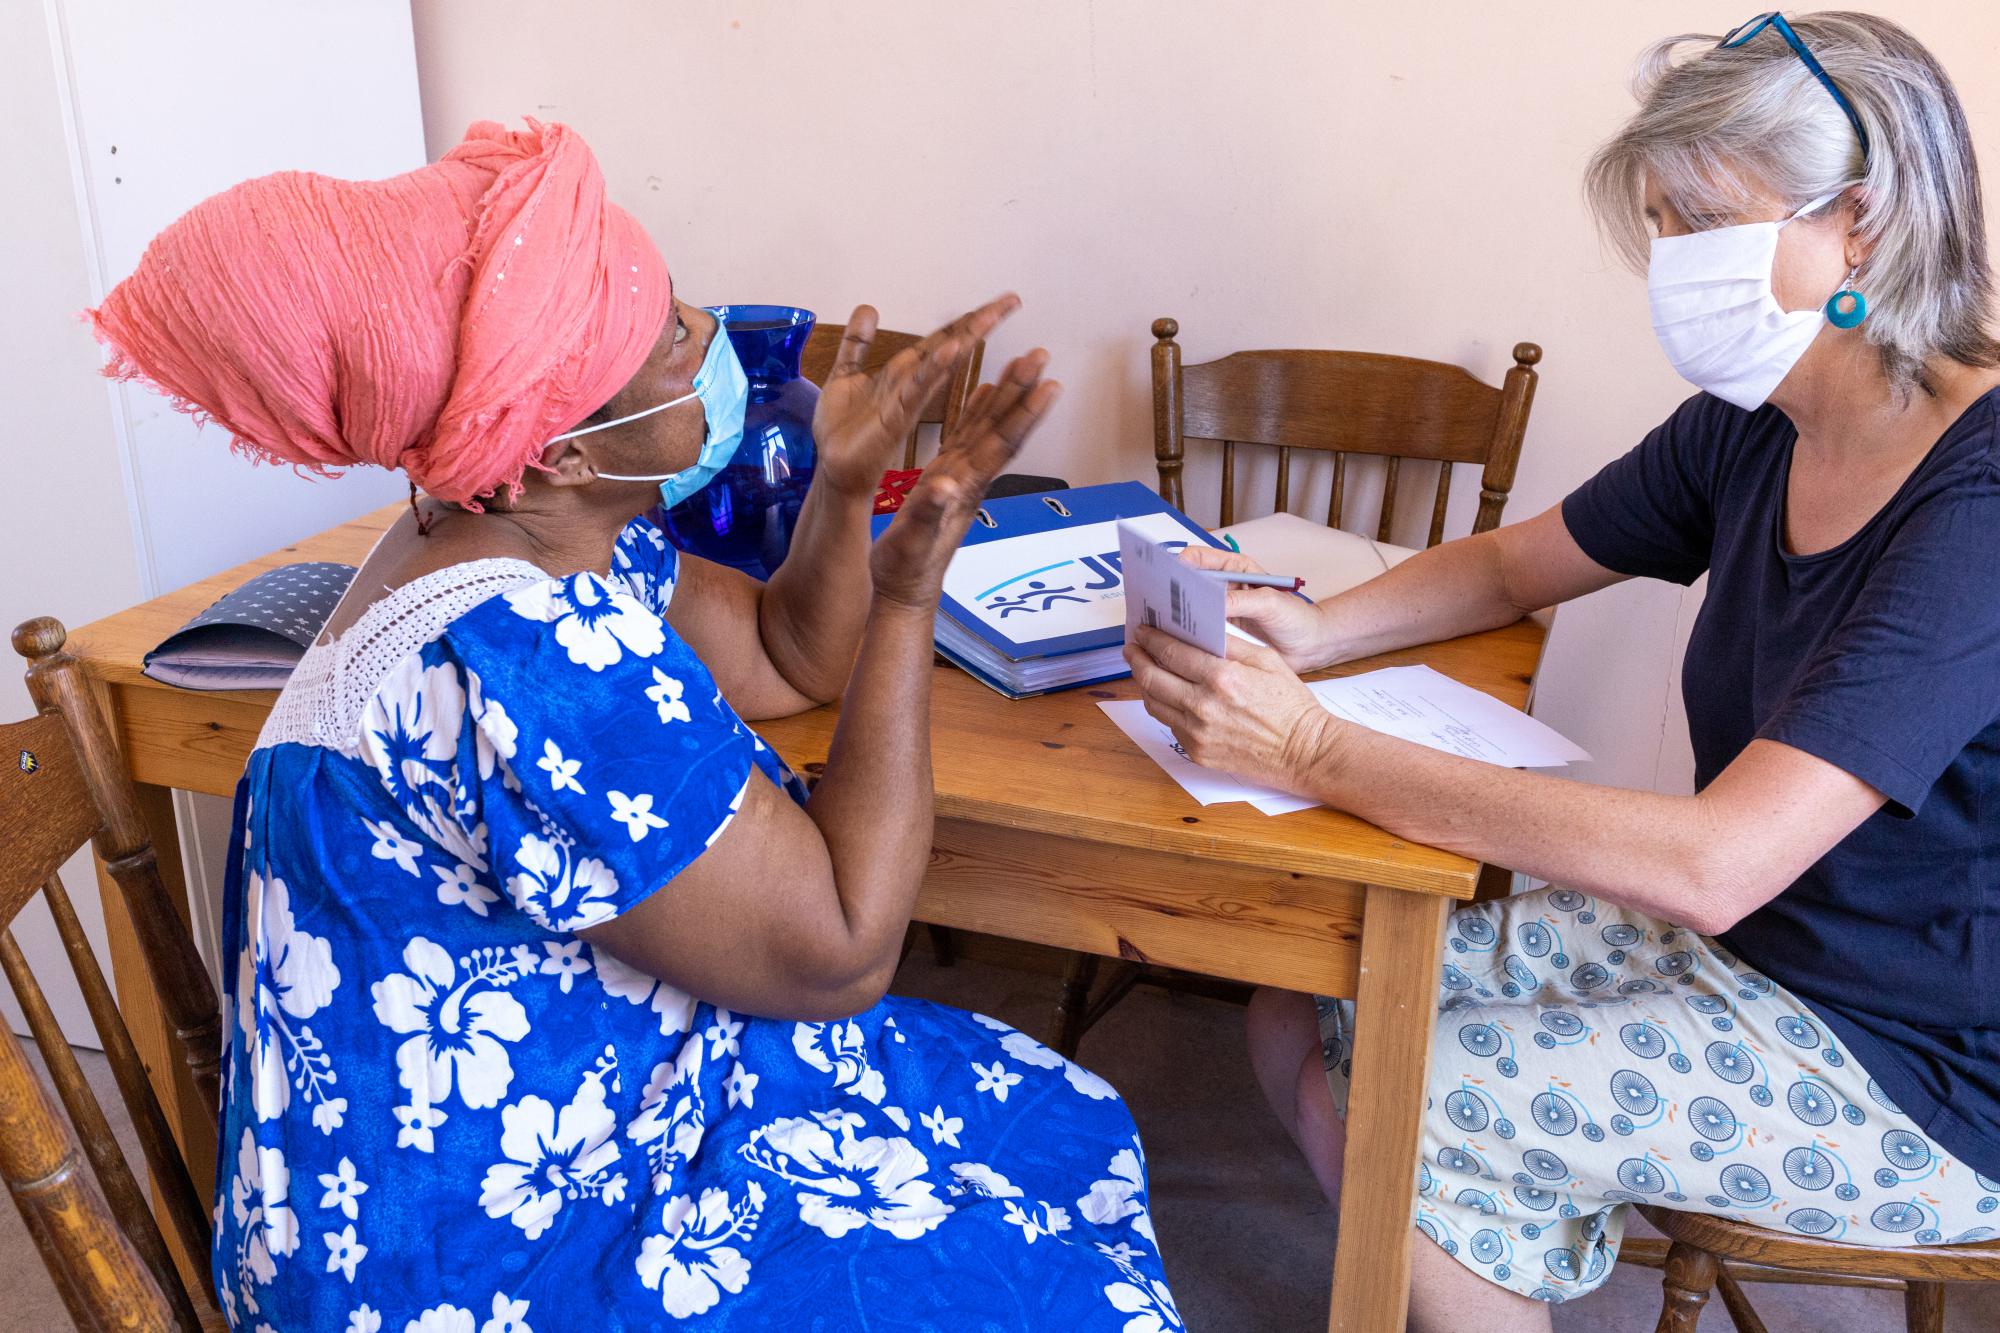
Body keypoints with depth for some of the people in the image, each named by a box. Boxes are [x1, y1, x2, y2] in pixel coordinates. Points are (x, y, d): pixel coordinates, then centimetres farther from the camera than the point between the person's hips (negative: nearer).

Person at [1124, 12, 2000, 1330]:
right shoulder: (1751, 430, -3)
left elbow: (1712, 863, -36)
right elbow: (1512, 565, 9)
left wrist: (1314, 748, -34)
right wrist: (1313, 630, -11)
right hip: (1741, 939, 7)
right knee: (1310, 1018, -1)